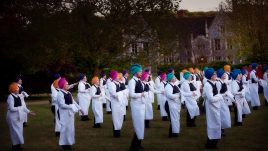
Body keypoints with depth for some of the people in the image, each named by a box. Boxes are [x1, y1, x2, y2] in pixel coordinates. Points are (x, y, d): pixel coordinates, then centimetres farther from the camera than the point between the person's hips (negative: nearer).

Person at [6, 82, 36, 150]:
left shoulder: (19, 96, 5)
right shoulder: (10, 97, -18)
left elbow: (22, 106, 12)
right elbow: (11, 108, -22)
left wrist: (29, 112, 9)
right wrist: (20, 108, -16)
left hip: (19, 116, 8)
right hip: (13, 116, -8)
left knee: (19, 130, 13)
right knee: (15, 131, -1)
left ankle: (18, 145, 24)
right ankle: (15, 145, 10)